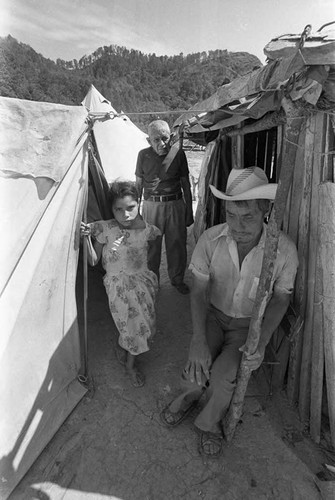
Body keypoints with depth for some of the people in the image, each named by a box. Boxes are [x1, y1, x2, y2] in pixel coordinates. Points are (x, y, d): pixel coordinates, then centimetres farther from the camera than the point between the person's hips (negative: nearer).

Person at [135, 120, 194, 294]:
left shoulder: (178, 153, -2)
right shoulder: (143, 155, -2)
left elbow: (186, 184, 5)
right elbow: (139, 184, 6)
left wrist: (189, 210, 6)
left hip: (175, 204, 1)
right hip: (152, 205, 0)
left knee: (177, 244, 9)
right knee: (151, 245, 5)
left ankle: (177, 278, 30)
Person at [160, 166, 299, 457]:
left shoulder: (284, 250, -21)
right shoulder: (211, 239, -19)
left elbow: (281, 298, -6)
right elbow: (199, 291, -12)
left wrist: (262, 341, -18)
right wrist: (199, 339, -23)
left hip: (252, 324, -1)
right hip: (214, 316, 1)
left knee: (223, 377, -21)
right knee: (197, 370, -18)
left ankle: (209, 423, 15)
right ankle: (190, 394, 21)